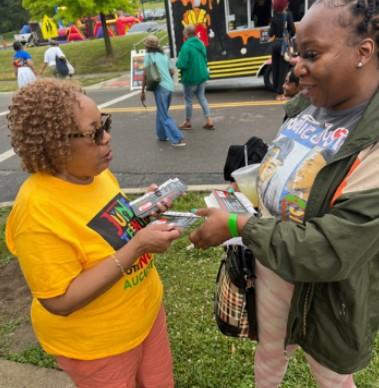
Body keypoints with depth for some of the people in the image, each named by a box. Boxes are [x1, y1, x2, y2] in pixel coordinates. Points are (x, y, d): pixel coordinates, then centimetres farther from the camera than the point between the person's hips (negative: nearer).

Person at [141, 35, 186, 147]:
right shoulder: (164, 55, 16)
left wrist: (143, 91, -2)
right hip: (170, 87, 7)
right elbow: (172, 72, 17)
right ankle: (162, 135, 28)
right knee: (161, 112, 22)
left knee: (164, 116, -2)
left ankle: (177, 139, -9)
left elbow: (145, 74, -8)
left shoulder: (149, 55, -2)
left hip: (160, 88, -7)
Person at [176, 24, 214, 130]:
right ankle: (209, 121, 12)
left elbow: (182, 65, -22)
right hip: (202, 75, 7)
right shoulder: (201, 44, 3)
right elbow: (205, 61, 11)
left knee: (188, 99, 9)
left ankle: (188, 122, 22)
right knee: (202, 97, 16)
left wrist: (177, 62, -2)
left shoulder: (186, 46, -20)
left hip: (190, 77, -7)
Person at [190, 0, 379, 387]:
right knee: (268, 353, 32)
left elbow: (330, 251, -32)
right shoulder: (306, 107, -4)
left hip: (324, 295, -6)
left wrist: (239, 226, -27)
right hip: (269, 269, 7)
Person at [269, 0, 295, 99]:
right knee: (283, 69, -1)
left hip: (275, 44, 4)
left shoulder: (274, 17, 3)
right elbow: (292, 29, -10)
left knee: (275, 68, 10)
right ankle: (280, 92, -3)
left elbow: (271, 33, -1)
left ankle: (276, 90, 17)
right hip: (284, 44, -4)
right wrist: (289, 36, 10)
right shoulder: (288, 14, -6)